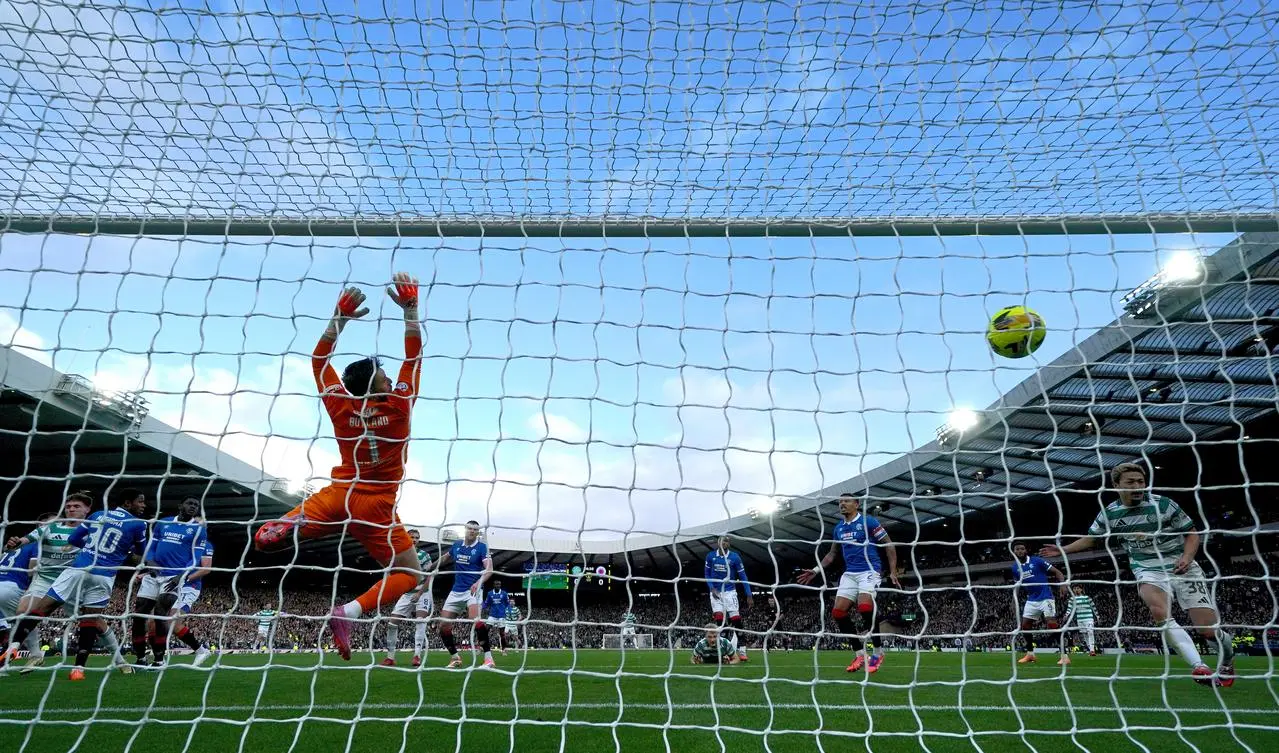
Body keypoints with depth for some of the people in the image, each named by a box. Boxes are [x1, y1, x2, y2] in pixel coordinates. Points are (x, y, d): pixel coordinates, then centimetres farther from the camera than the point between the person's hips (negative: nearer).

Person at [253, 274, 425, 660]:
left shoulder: (342, 407, -3)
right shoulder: (399, 405, -12)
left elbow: (319, 359, 9)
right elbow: (413, 356, -5)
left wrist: (340, 317, 6)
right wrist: (409, 308, -7)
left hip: (338, 495, 3)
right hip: (376, 506, -3)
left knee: (263, 541, 15)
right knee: (409, 575, 6)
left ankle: (287, 526, -21)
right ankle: (349, 611, -17)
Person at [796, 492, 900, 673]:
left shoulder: (868, 521, -5)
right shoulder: (839, 528, 13)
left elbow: (889, 545, -2)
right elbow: (832, 553, 23)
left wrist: (893, 572, -8)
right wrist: (816, 570, 14)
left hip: (868, 571, -6)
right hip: (849, 574, 6)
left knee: (864, 607, -29)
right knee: (838, 611, -9)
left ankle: (878, 652, -9)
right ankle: (860, 654, 5)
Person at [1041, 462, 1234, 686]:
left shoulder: (1163, 504, -11)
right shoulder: (1109, 513, -3)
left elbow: (1192, 534, 0)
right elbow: (1090, 539, 14)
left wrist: (1187, 557, -18)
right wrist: (1063, 549, 3)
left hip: (1181, 568, -1)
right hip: (1148, 570, 1)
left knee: (1209, 630, -5)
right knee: (1160, 612, -32)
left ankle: (1227, 657, 31)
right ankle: (1199, 666, -32)